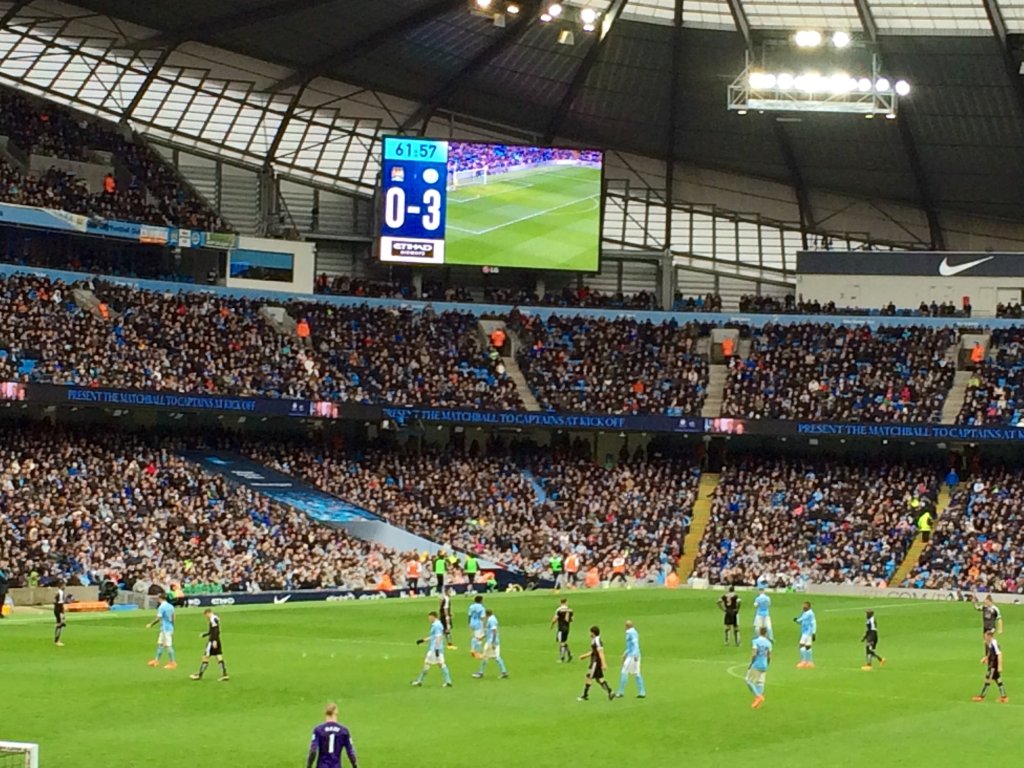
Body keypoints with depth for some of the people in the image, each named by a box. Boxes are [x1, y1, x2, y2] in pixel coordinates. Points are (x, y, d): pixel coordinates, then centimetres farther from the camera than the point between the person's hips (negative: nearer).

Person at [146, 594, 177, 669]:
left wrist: (150, 624, -7)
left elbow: (158, 618, -19)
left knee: (168, 646, -5)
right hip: (170, 628, 9)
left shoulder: (162, 607, -15)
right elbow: (173, 618, 15)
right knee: (160, 644, 16)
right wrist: (172, 628, 24)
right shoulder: (171, 606, 9)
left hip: (165, 629, -9)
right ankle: (156, 661, 22)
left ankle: (172, 663, -3)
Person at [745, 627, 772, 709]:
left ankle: (758, 696, -12)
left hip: (756, 665, -5)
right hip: (764, 666, 5)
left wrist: (751, 664, -7)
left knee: (749, 681, 5)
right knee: (760, 683, 8)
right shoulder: (768, 643, 4)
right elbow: (769, 657, 6)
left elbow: (754, 654, -17)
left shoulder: (755, 641, -9)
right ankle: (758, 704, 3)